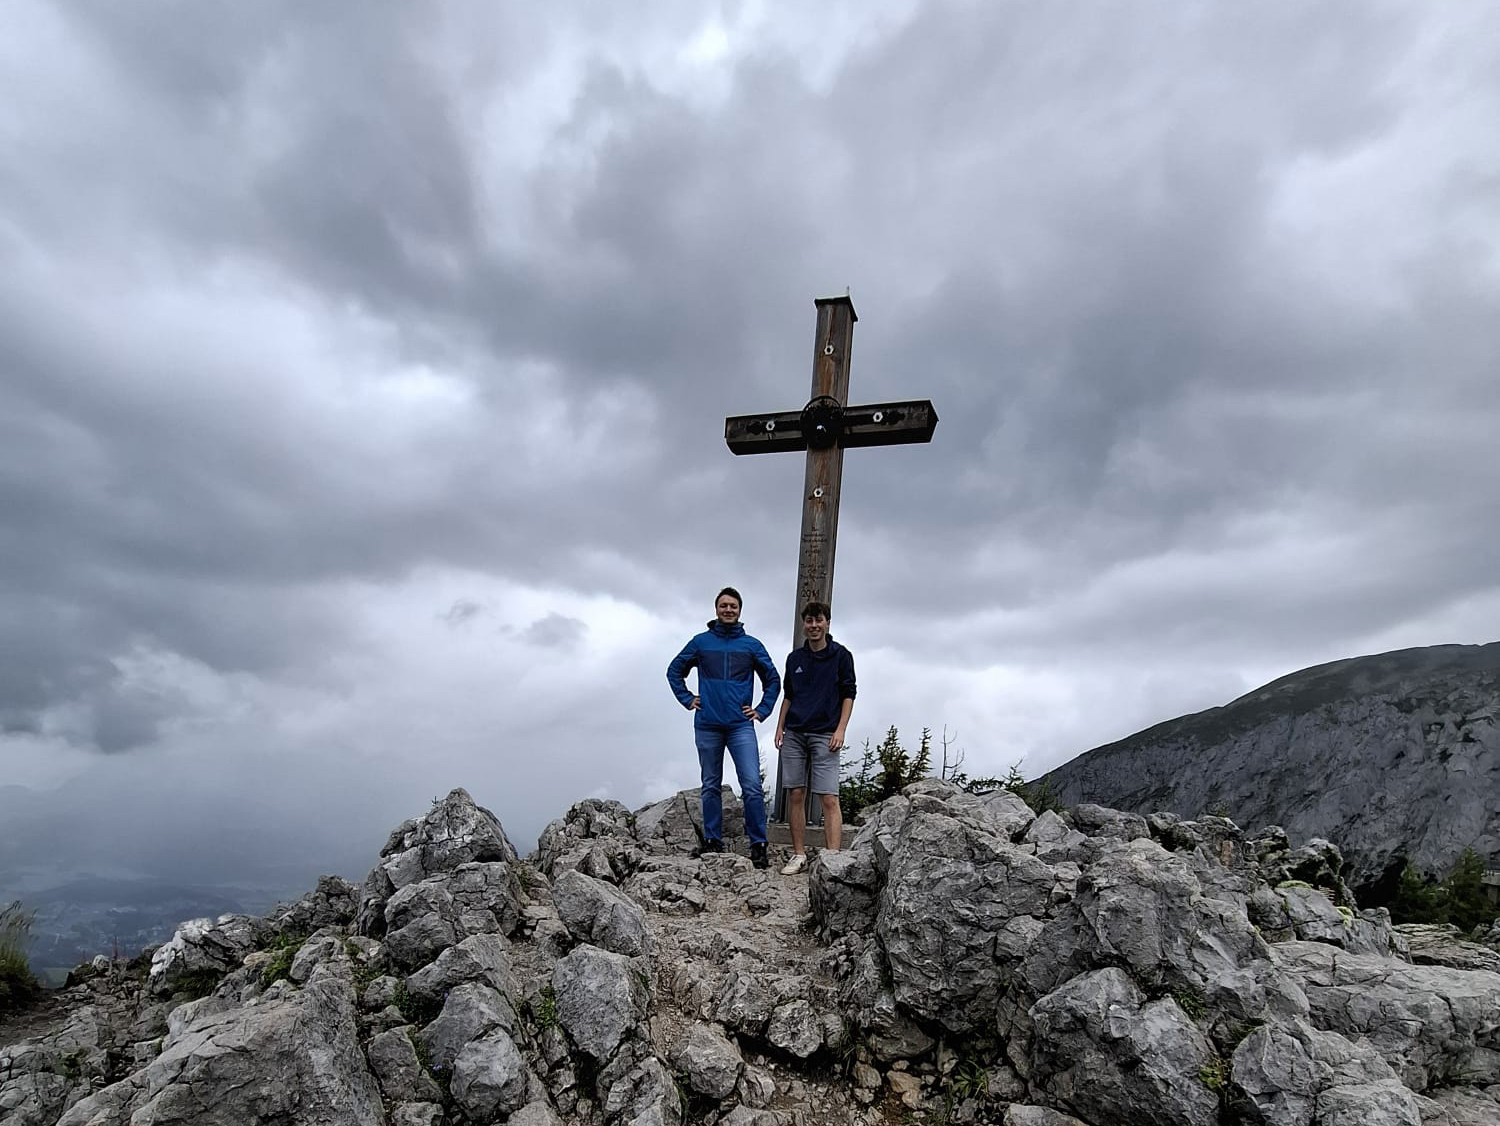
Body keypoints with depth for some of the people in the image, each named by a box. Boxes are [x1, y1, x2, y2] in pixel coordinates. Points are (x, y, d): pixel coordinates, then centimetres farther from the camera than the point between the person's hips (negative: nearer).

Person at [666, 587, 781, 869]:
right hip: (707, 726, 1)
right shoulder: (701, 642, 7)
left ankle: (758, 845, -3)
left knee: (752, 787, -10)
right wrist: (687, 699, 7)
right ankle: (712, 841, 19)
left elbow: (773, 679, 14)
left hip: (741, 726, -1)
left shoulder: (752, 645, 6)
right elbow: (674, 670, 17)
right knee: (711, 787, 10)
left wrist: (762, 710, 5)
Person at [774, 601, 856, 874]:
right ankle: (799, 855, 12)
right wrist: (780, 727, 12)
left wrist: (840, 730, -8)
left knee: (829, 798, -10)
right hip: (794, 734, 4)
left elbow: (848, 695, 1)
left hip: (824, 735, -4)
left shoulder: (841, 655, 3)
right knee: (795, 795, 4)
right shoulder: (795, 658, 14)